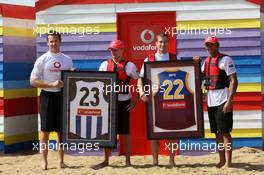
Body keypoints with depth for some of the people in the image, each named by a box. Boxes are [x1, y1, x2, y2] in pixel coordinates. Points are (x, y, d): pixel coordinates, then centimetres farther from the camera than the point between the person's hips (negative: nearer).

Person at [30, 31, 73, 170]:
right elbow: (33, 81, -7)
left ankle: (61, 160, 18)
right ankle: (44, 161, 9)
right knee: (46, 131, 1)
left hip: (62, 96, 4)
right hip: (48, 96, -3)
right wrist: (52, 84, -18)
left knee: (62, 131, 8)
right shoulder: (42, 59, -3)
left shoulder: (67, 59, 9)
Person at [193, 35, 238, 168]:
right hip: (211, 101, 7)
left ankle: (228, 162, 0)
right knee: (217, 132, 11)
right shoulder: (206, 61, 15)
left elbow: (234, 81, -13)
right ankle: (222, 160, 20)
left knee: (225, 131, -6)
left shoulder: (225, 59, -7)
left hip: (223, 101, -7)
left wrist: (230, 101, -21)